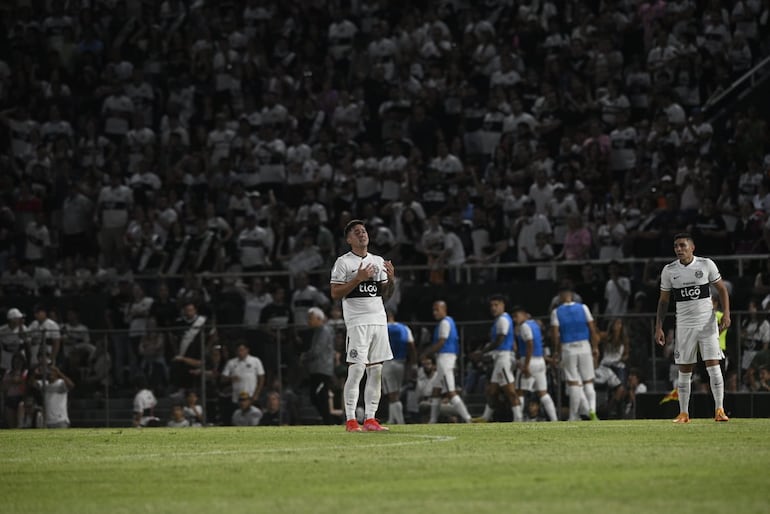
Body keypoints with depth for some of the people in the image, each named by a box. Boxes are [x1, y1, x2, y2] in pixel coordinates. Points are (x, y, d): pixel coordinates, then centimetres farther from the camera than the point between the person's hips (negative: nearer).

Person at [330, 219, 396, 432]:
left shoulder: (378, 261, 16)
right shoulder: (343, 263, -1)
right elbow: (335, 294, -8)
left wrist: (391, 279, -1)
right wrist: (358, 279, -16)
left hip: (379, 319, 6)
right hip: (357, 321, -6)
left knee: (376, 371, 3)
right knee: (356, 370, -12)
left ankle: (370, 419, 6)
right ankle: (350, 420, -11)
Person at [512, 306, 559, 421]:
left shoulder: (524, 326, -11)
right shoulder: (535, 324, 16)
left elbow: (530, 345, -20)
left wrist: (526, 366, -22)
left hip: (529, 361, -8)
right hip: (540, 361, 9)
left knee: (519, 392, -2)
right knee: (542, 392, 9)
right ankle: (554, 419, 2)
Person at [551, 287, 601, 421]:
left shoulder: (556, 312, 0)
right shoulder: (583, 308, 3)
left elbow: (555, 334, -5)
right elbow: (593, 329, 1)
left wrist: (556, 350, 7)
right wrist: (595, 347, 7)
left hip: (568, 348, -1)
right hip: (584, 347, 1)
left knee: (573, 383, 2)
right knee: (588, 381, 8)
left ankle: (573, 417, 3)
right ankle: (592, 409, -12)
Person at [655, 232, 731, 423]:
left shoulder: (706, 264, -2)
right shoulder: (669, 270, 3)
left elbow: (721, 289, 4)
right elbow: (663, 300, 10)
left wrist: (726, 313, -9)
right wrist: (658, 327, 5)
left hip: (707, 322, -2)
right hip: (684, 325, 2)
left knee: (713, 366, -10)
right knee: (684, 370, 3)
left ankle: (719, 410, -6)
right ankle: (683, 413, 10)